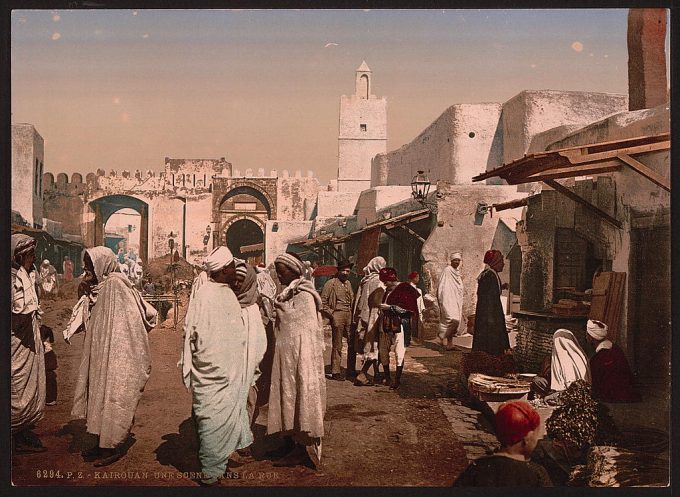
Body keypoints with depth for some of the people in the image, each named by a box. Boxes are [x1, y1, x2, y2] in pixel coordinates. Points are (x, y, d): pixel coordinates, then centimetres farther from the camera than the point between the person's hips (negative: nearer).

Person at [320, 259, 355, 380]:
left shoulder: (348, 283, 17)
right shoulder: (331, 283, -4)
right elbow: (322, 302, -6)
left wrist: (353, 314, 13)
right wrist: (331, 314, -9)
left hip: (349, 315, 6)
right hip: (337, 315, -6)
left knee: (352, 343, 7)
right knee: (337, 346, -3)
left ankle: (351, 370, 20)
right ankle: (335, 372, 6)